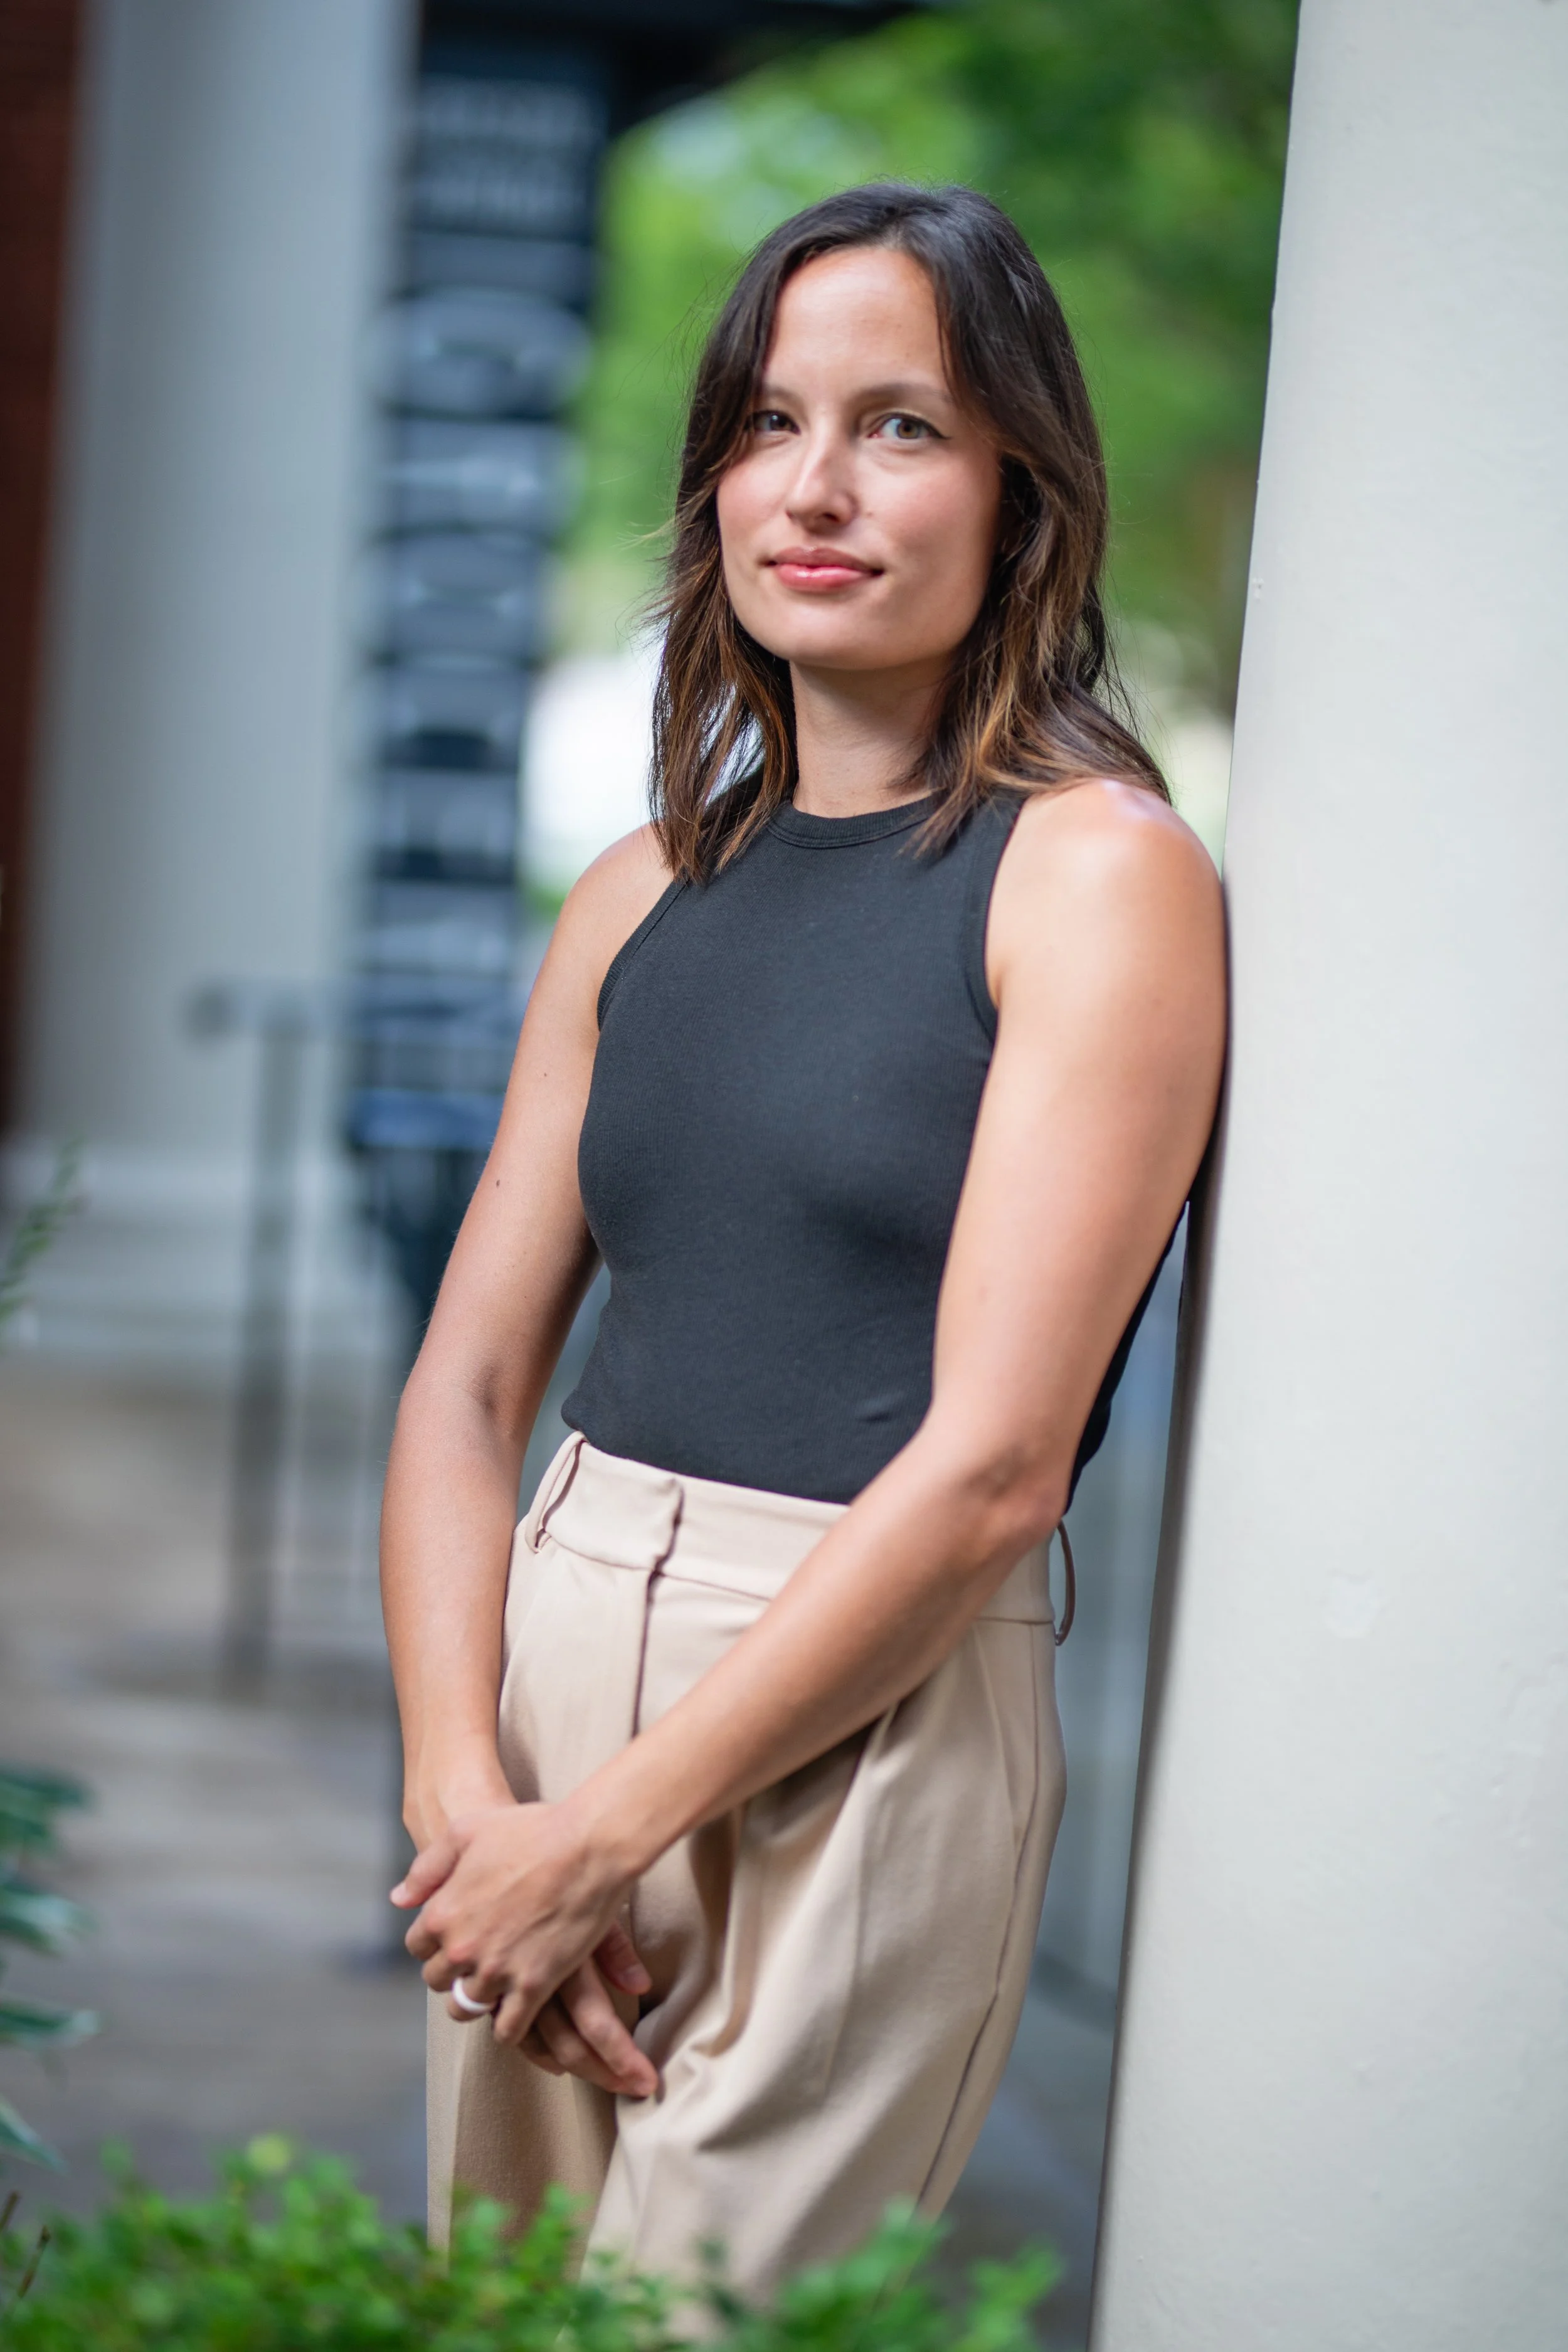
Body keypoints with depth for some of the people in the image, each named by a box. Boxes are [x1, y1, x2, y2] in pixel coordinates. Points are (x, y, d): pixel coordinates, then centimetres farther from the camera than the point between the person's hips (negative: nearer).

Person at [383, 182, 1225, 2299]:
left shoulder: (1100, 873, -7)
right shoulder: (645, 895, 10)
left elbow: (993, 1462, -14)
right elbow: (467, 1382, 8)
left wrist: (599, 1836, -12)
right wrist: (462, 1787, -8)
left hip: (865, 1742, -6)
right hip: (548, 1658, 6)